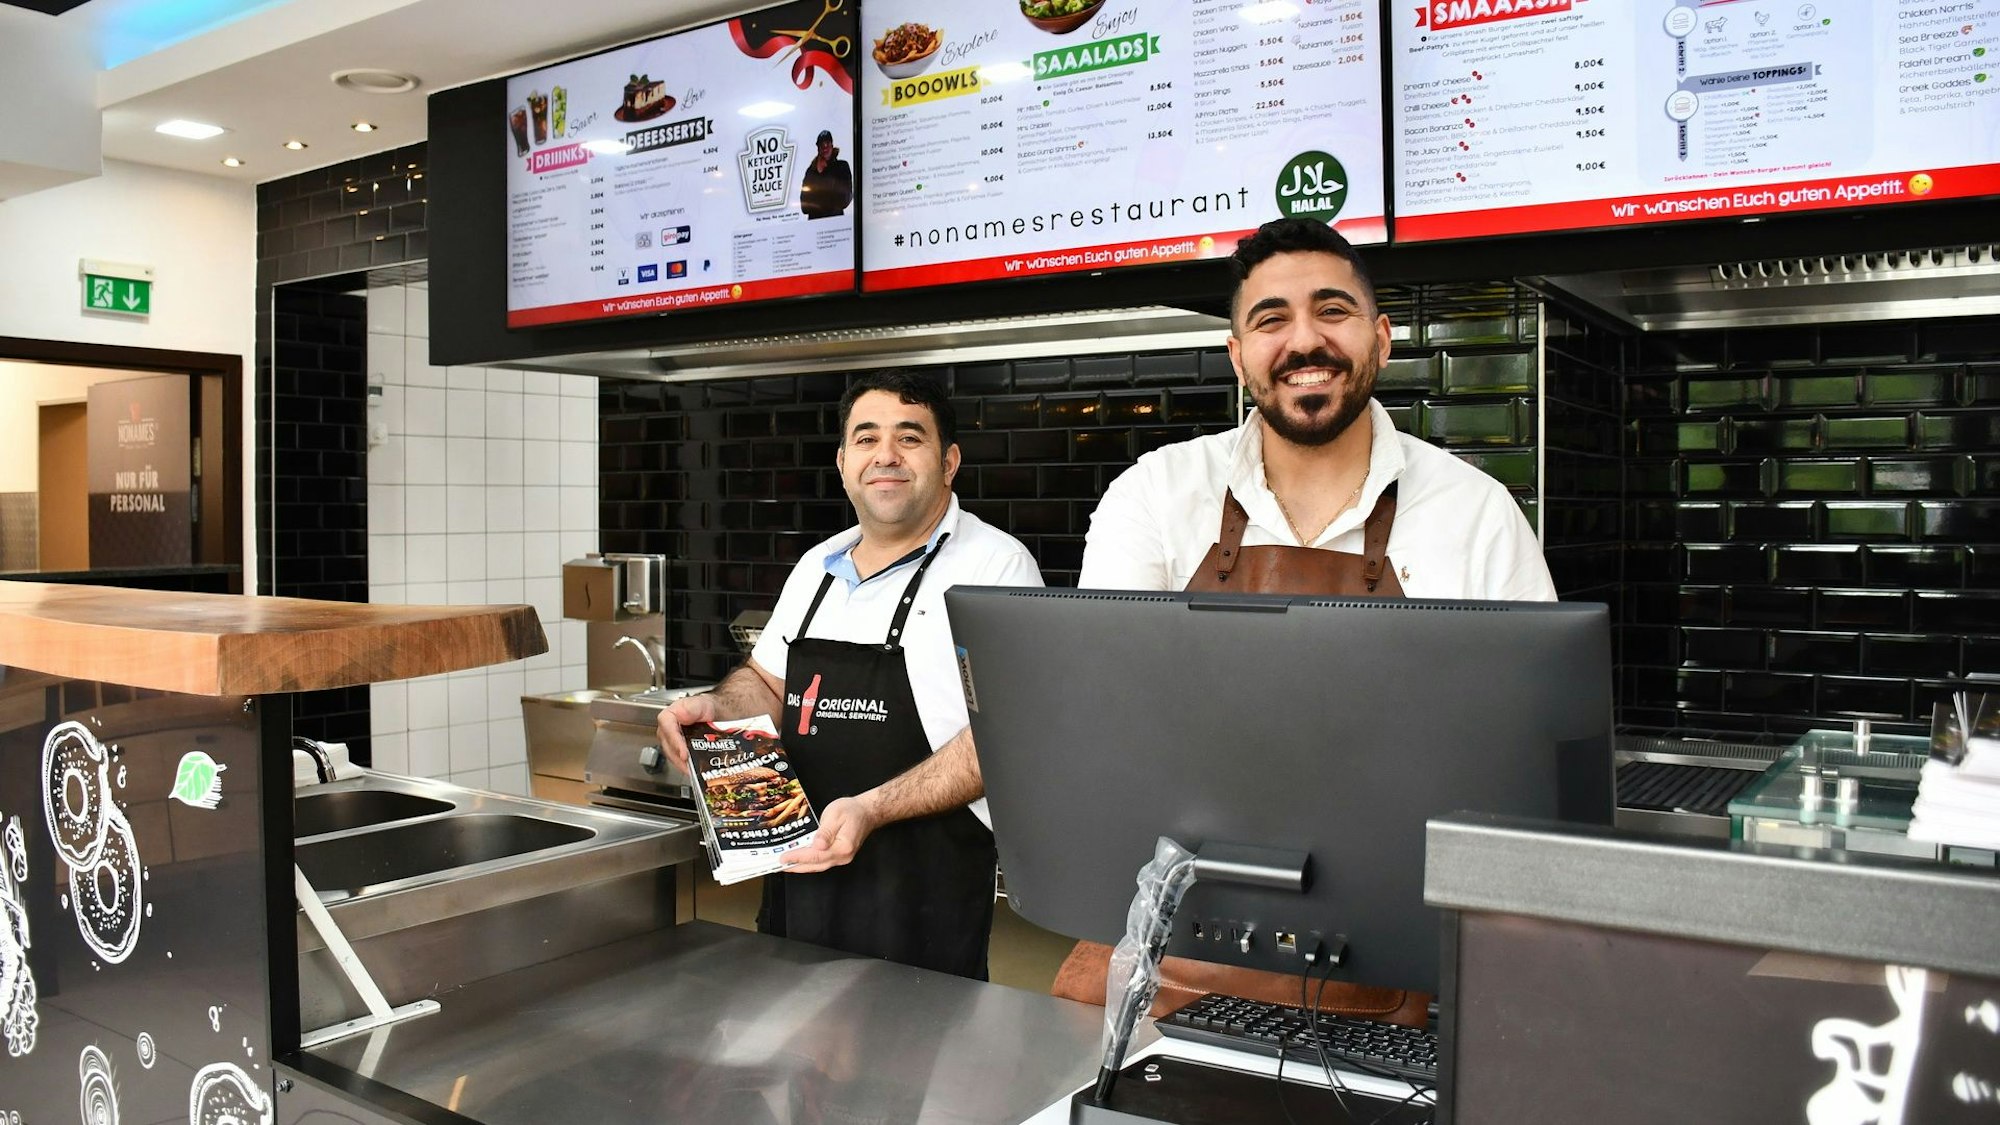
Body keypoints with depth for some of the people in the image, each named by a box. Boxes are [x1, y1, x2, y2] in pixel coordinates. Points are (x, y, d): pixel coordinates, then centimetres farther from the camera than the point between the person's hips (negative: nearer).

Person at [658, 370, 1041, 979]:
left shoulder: (994, 564, -10)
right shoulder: (817, 566, 12)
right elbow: (768, 683, 23)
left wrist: (870, 810, -25)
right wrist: (712, 709, 1)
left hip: (921, 889, -6)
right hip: (799, 871, 6)